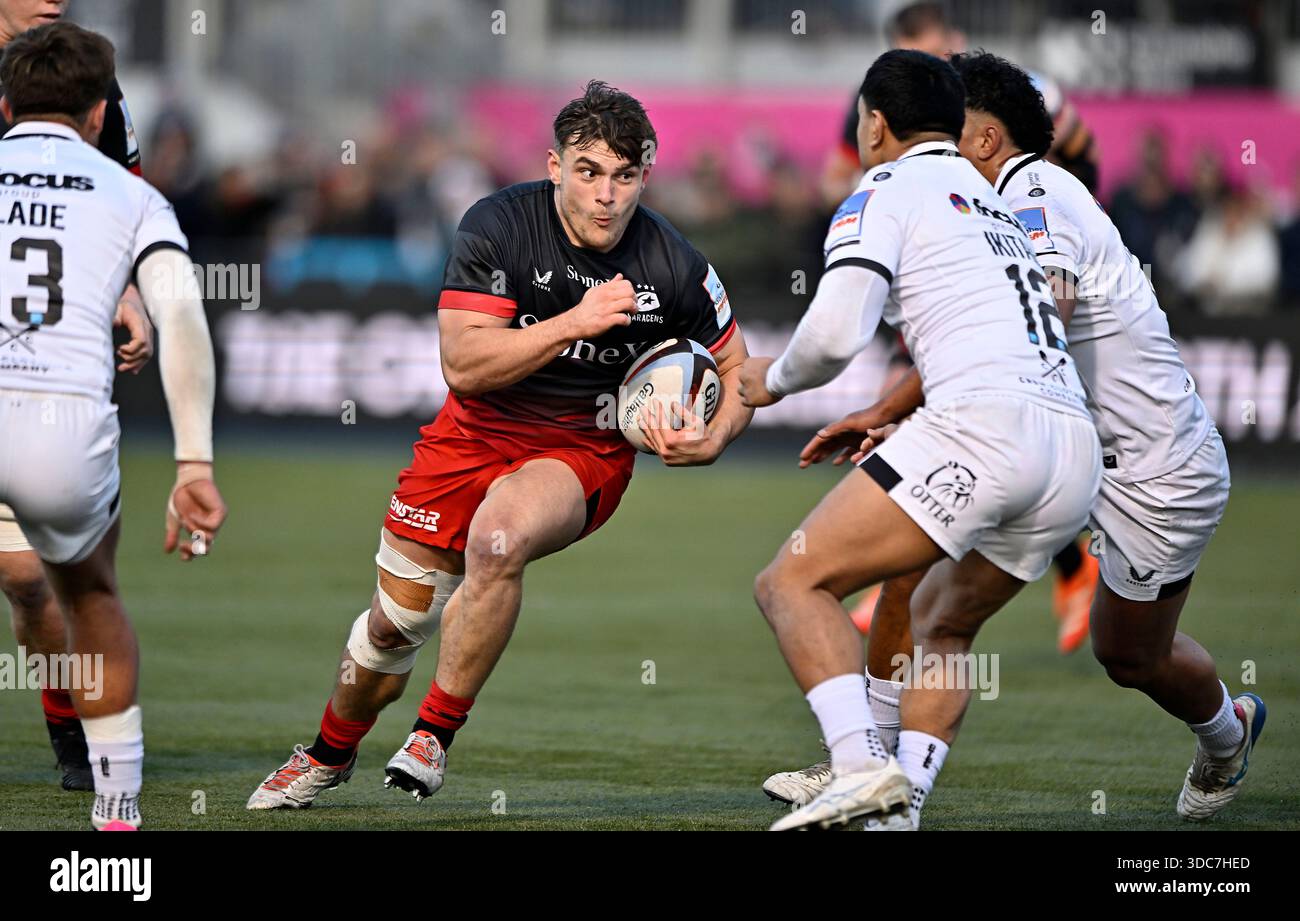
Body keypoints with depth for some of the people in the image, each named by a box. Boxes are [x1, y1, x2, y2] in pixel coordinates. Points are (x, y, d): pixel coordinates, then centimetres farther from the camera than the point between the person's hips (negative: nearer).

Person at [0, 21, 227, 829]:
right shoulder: (133, 196, 20)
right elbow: (181, 316, 2)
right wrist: (195, 467, -3)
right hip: (70, 424, 1)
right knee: (91, 594, 31)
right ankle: (118, 809, 29)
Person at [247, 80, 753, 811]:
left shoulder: (675, 269, -14)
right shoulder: (498, 226, -18)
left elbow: (736, 371, 2)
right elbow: (463, 365, -24)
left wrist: (709, 440, -18)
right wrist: (575, 322, -33)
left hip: (584, 450, -1)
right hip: (477, 432, 1)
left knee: (497, 538, -34)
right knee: (397, 619, 6)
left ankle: (436, 733, -16)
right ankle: (331, 755, 37)